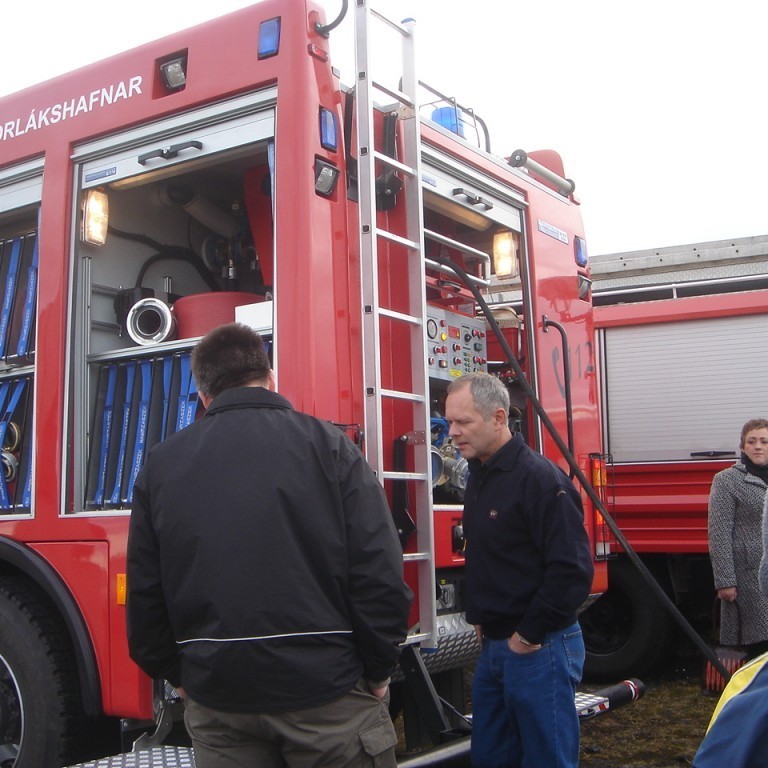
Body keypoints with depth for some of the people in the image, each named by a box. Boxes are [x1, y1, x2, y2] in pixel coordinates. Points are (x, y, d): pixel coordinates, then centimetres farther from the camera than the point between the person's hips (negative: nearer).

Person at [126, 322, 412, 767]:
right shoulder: (326, 445, -6)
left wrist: (178, 675, 18)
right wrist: (377, 673, 1)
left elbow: (145, 591, 6)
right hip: (326, 689, -2)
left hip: (216, 699, 3)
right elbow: (380, 573, -11)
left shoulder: (162, 464, 3)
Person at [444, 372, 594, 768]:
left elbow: (572, 570, -23)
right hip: (493, 646, 9)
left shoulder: (541, 478, -18)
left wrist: (528, 637, -17)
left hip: (538, 650, -9)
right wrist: (480, 618, 13)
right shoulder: (479, 475, 10)